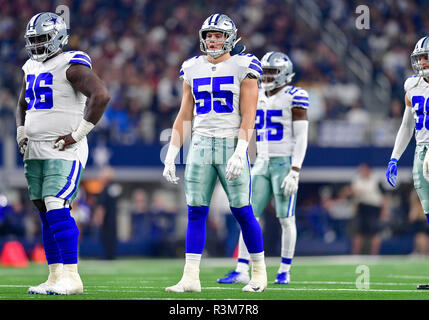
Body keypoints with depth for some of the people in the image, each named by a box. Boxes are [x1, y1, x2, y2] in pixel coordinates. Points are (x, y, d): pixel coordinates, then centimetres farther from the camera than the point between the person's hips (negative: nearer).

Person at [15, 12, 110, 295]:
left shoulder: (71, 65, -11)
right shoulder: (32, 68, 16)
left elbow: (101, 96, -22)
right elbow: (23, 105, 31)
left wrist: (77, 134, -20)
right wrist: (22, 134, 15)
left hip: (63, 151, -9)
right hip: (35, 152, 9)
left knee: (57, 210, -16)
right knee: (46, 213, 7)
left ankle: (71, 278, -16)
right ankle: (56, 276, 10)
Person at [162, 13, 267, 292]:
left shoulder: (242, 68, -2)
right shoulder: (193, 69, 12)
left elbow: (248, 116, -7)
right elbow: (184, 117, 16)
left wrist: (240, 152, -17)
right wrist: (171, 155, 10)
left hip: (231, 144, -4)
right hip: (200, 144, 4)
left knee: (242, 211, -3)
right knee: (196, 212, -1)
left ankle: (259, 272, 10)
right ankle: (191, 277, -1)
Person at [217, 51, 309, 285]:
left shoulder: (294, 97, -9)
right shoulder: (258, 97, 12)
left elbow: (301, 138, -12)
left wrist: (295, 172, -18)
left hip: (285, 163, -6)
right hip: (262, 164, 6)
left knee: (286, 219, 0)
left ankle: (284, 271, 10)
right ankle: (241, 271, -3)